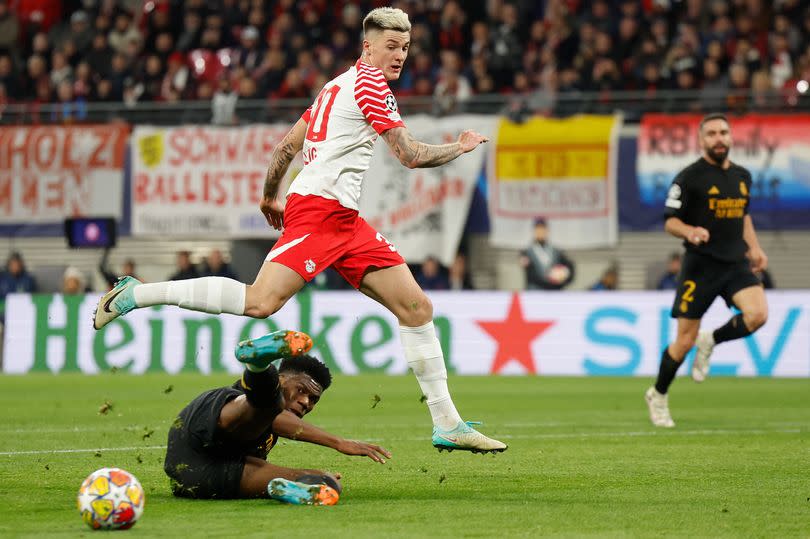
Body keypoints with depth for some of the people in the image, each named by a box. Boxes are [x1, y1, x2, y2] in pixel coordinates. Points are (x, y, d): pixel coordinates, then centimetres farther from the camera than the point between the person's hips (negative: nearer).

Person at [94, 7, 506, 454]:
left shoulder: (339, 86, 22)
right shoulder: (369, 82, -6)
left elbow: (286, 146, 25)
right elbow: (410, 156, -11)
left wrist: (270, 196, 36)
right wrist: (461, 148, 5)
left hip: (345, 220, 10)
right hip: (319, 210, -10)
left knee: (417, 307, 5)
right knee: (261, 302, -22)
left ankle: (447, 425, 8)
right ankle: (136, 294, -12)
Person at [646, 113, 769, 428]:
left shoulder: (743, 176, 11)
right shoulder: (689, 177, -6)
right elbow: (670, 221, -6)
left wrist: (754, 247, 14)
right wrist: (690, 231, -26)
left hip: (736, 263, 5)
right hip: (701, 266, -4)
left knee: (758, 314, -21)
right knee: (685, 340, -2)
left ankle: (710, 342, 8)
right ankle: (658, 396, 22)